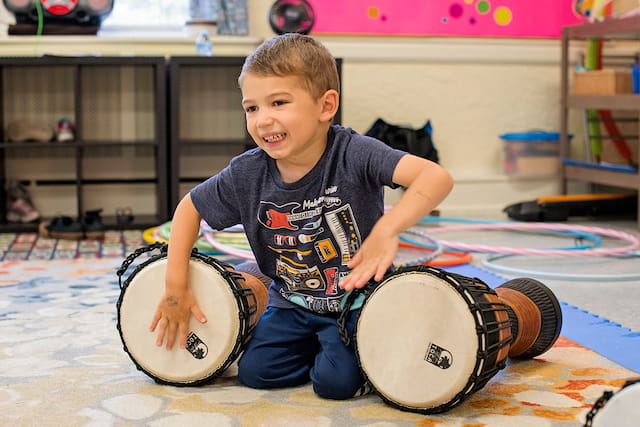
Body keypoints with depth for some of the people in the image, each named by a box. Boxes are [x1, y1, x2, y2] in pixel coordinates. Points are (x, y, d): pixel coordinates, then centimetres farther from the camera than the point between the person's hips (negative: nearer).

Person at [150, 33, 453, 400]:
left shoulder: (353, 154, -26)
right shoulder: (247, 174, -13)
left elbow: (437, 177, -37)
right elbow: (190, 209, 4)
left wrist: (388, 229, -51)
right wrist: (176, 285, -2)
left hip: (358, 300, -4)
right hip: (292, 305, 5)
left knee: (335, 381, -19)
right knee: (255, 371, -6)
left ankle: (351, 346, 15)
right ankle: (316, 343, 21)